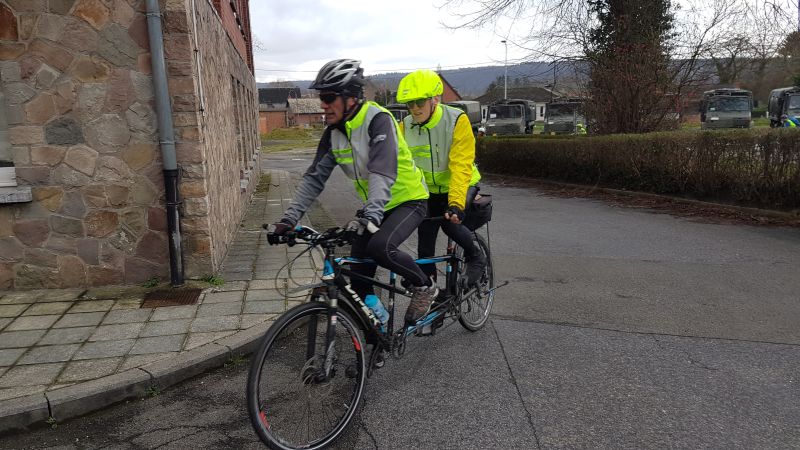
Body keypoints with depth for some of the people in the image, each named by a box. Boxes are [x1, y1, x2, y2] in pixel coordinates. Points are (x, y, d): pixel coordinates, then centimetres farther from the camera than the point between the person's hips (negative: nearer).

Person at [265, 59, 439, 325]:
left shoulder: (378, 119, -22)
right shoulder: (333, 133, -2)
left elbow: (383, 172, -34)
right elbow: (314, 177, -3)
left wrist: (370, 216, -47)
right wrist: (289, 220, -12)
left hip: (408, 201, -6)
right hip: (373, 207, 7)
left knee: (379, 247, -31)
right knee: (358, 273, 0)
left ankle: (424, 286, -5)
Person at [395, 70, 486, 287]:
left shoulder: (457, 120, -24)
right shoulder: (405, 127, -12)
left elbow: (461, 167, -31)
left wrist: (456, 204, -42)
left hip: (461, 185, -4)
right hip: (429, 190, 4)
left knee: (449, 222, -29)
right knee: (425, 247, -1)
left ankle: (476, 257, -1)